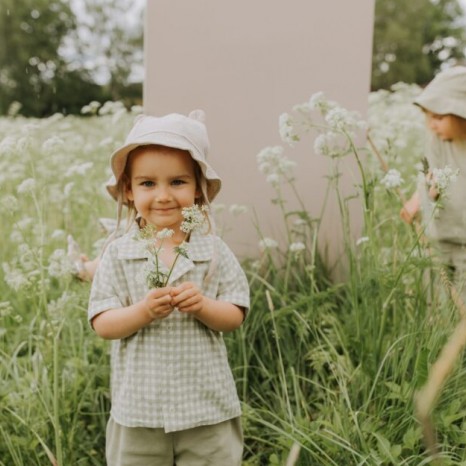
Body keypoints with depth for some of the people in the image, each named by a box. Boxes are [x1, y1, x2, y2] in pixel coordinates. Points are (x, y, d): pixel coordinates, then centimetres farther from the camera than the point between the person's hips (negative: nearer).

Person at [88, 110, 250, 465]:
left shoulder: (214, 252, -2)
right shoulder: (118, 254, -3)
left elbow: (235, 317, -2)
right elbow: (102, 325, -6)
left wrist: (203, 306, -21)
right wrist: (143, 311, -24)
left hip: (207, 407, 0)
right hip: (139, 409, 0)